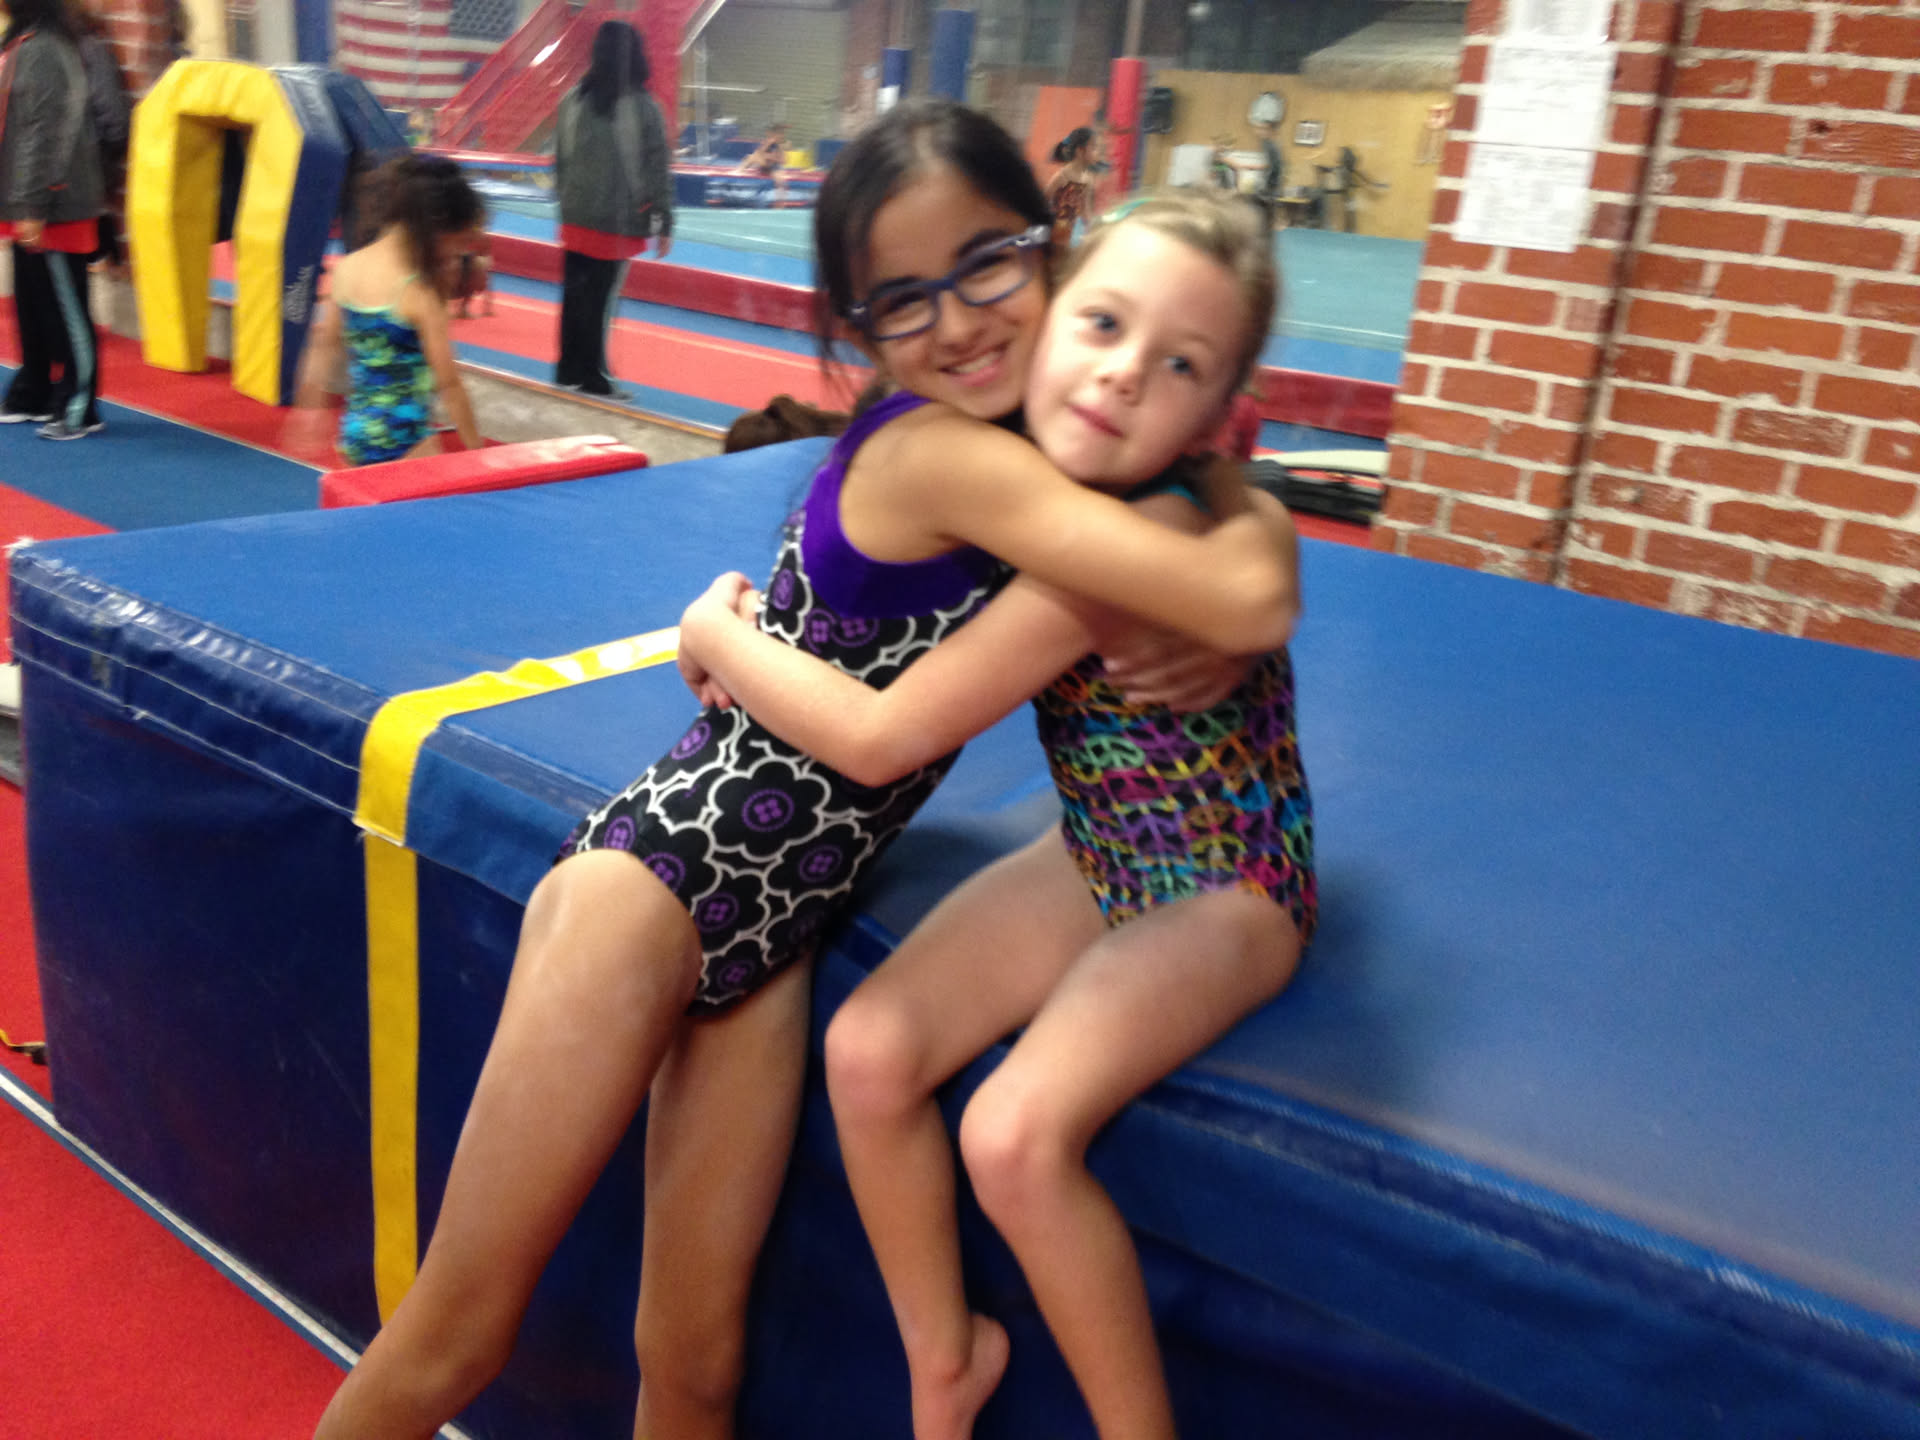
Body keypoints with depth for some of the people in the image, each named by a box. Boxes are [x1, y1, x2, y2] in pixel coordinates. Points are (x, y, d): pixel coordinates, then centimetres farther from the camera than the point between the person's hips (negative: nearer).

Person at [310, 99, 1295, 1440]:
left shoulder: (1020, 465, 6)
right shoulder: (938, 454, -19)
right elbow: (1249, 604, -28)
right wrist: (1255, 512, -7)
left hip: (768, 930, 7)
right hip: (662, 871, -7)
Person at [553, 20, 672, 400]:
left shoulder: (574, 100, 4)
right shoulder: (643, 106, -8)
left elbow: (559, 161, 12)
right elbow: (658, 171, -7)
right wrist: (665, 224, 0)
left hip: (577, 218, 4)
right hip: (619, 222, -4)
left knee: (574, 294, 11)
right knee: (600, 299, 2)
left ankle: (569, 370, 19)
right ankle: (592, 377, 10)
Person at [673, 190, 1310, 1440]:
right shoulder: (1057, 486, -8)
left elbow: (882, 740, -31)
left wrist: (718, 636, -17)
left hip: (1221, 890, -7)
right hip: (1097, 857, 7)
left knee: (1017, 1135, -24)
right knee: (867, 1051, -7)